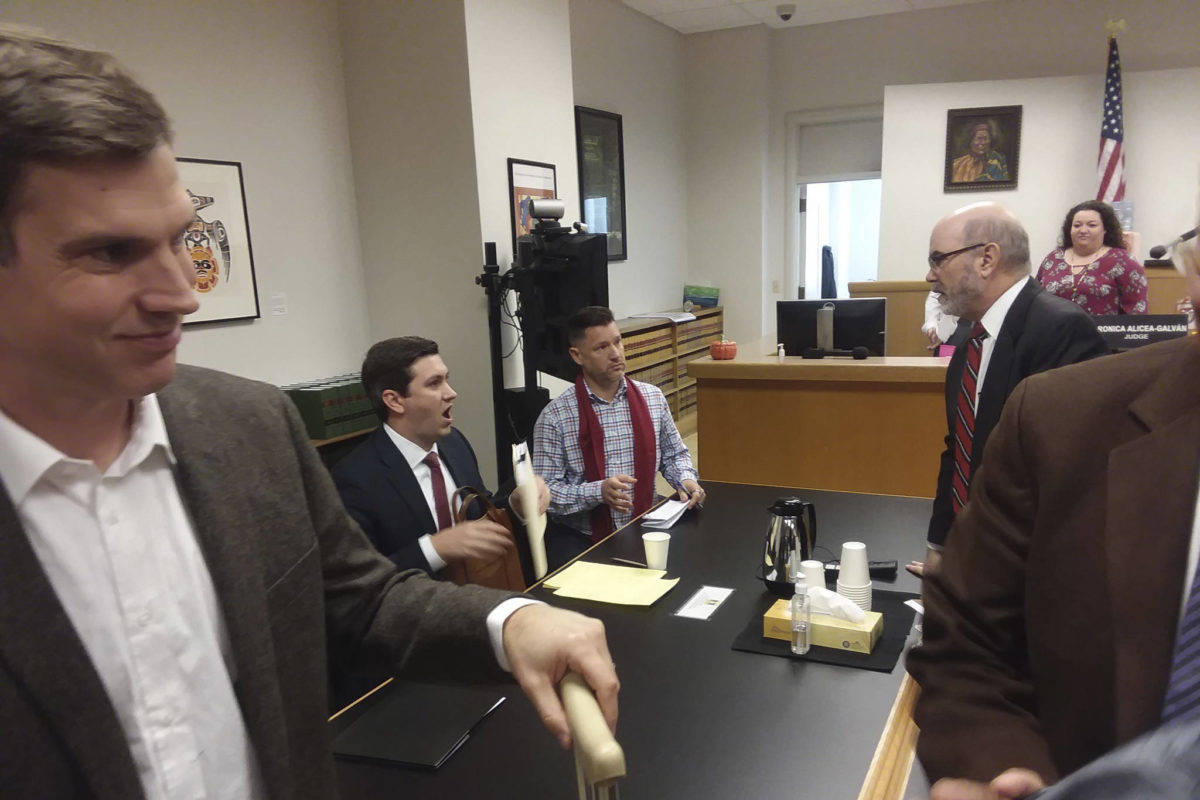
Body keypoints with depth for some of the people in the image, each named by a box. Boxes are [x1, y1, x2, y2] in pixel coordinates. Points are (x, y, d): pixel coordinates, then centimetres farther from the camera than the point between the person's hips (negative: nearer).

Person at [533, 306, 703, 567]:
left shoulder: (653, 398, 6)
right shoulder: (554, 417, -7)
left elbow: (674, 454, 20)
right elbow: (544, 491, -9)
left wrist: (685, 479, -2)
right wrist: (599, 492, -24)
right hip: (578, 539, -4)